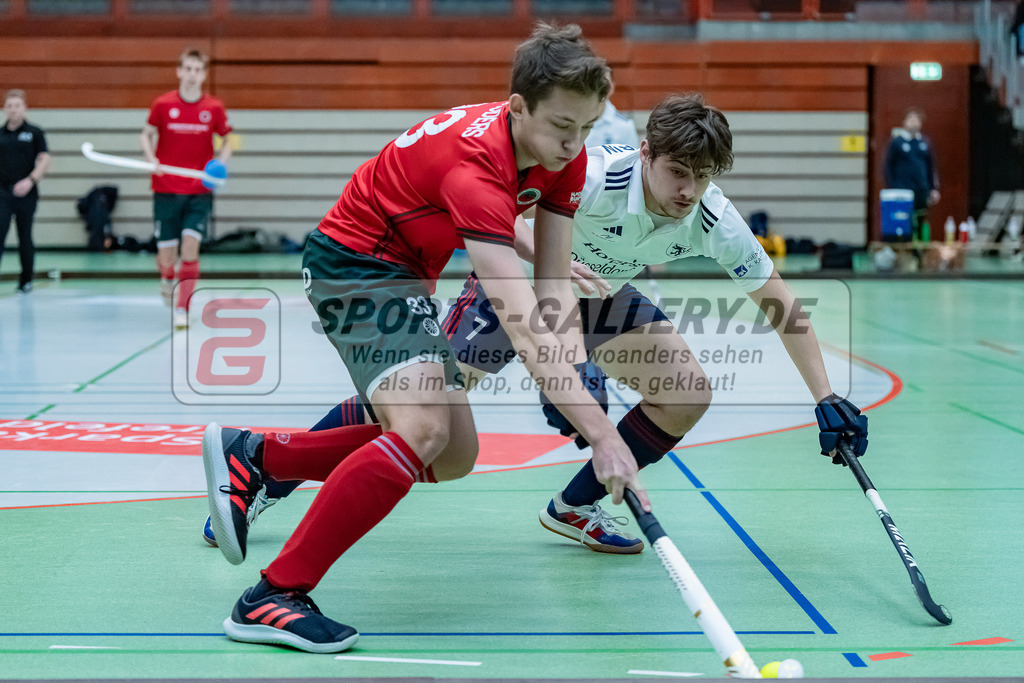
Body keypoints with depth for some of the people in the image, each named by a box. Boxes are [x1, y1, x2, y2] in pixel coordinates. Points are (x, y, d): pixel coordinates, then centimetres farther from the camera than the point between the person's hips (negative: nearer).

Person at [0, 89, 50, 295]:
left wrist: (30, 180, -18)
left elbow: (44, 160, -3)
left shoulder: (35, 133, 3)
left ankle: (26, 280, 23)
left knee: (25, 239, 8)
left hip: (26, 195, -1)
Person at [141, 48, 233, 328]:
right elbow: (147, 134, 10)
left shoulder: (214, 108, 0)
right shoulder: (163, 104, -1)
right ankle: (167, 276, 37)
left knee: (190, 247, -15)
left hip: (199, 192, 0)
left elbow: (226, 140, 13)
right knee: (167, 254, 0)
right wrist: (150, 157, -10)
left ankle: (182, 310, -7)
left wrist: (221, 163, -7)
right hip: (166, 191, 0)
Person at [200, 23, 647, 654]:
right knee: (423, 427, -29)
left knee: (452, 456, 7)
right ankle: (272, 599, -23)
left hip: (403, 272, 10)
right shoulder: (476, 163, -34)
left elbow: (554, 282, -7)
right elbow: (521, 323, -42)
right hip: (351, 259, -9)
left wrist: (579, 370, -26)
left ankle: (253, 455, 16)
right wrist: (599, 432, -46)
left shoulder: (564, 155, -8)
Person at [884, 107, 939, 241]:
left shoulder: (925, 142, 12)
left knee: (922, 224, 7)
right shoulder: (896, 142, -1)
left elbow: (931, 167, 18)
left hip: (922, 193, 5)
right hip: (903, 190, -5)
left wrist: (934, 189, 10)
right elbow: (888, 167, -1)